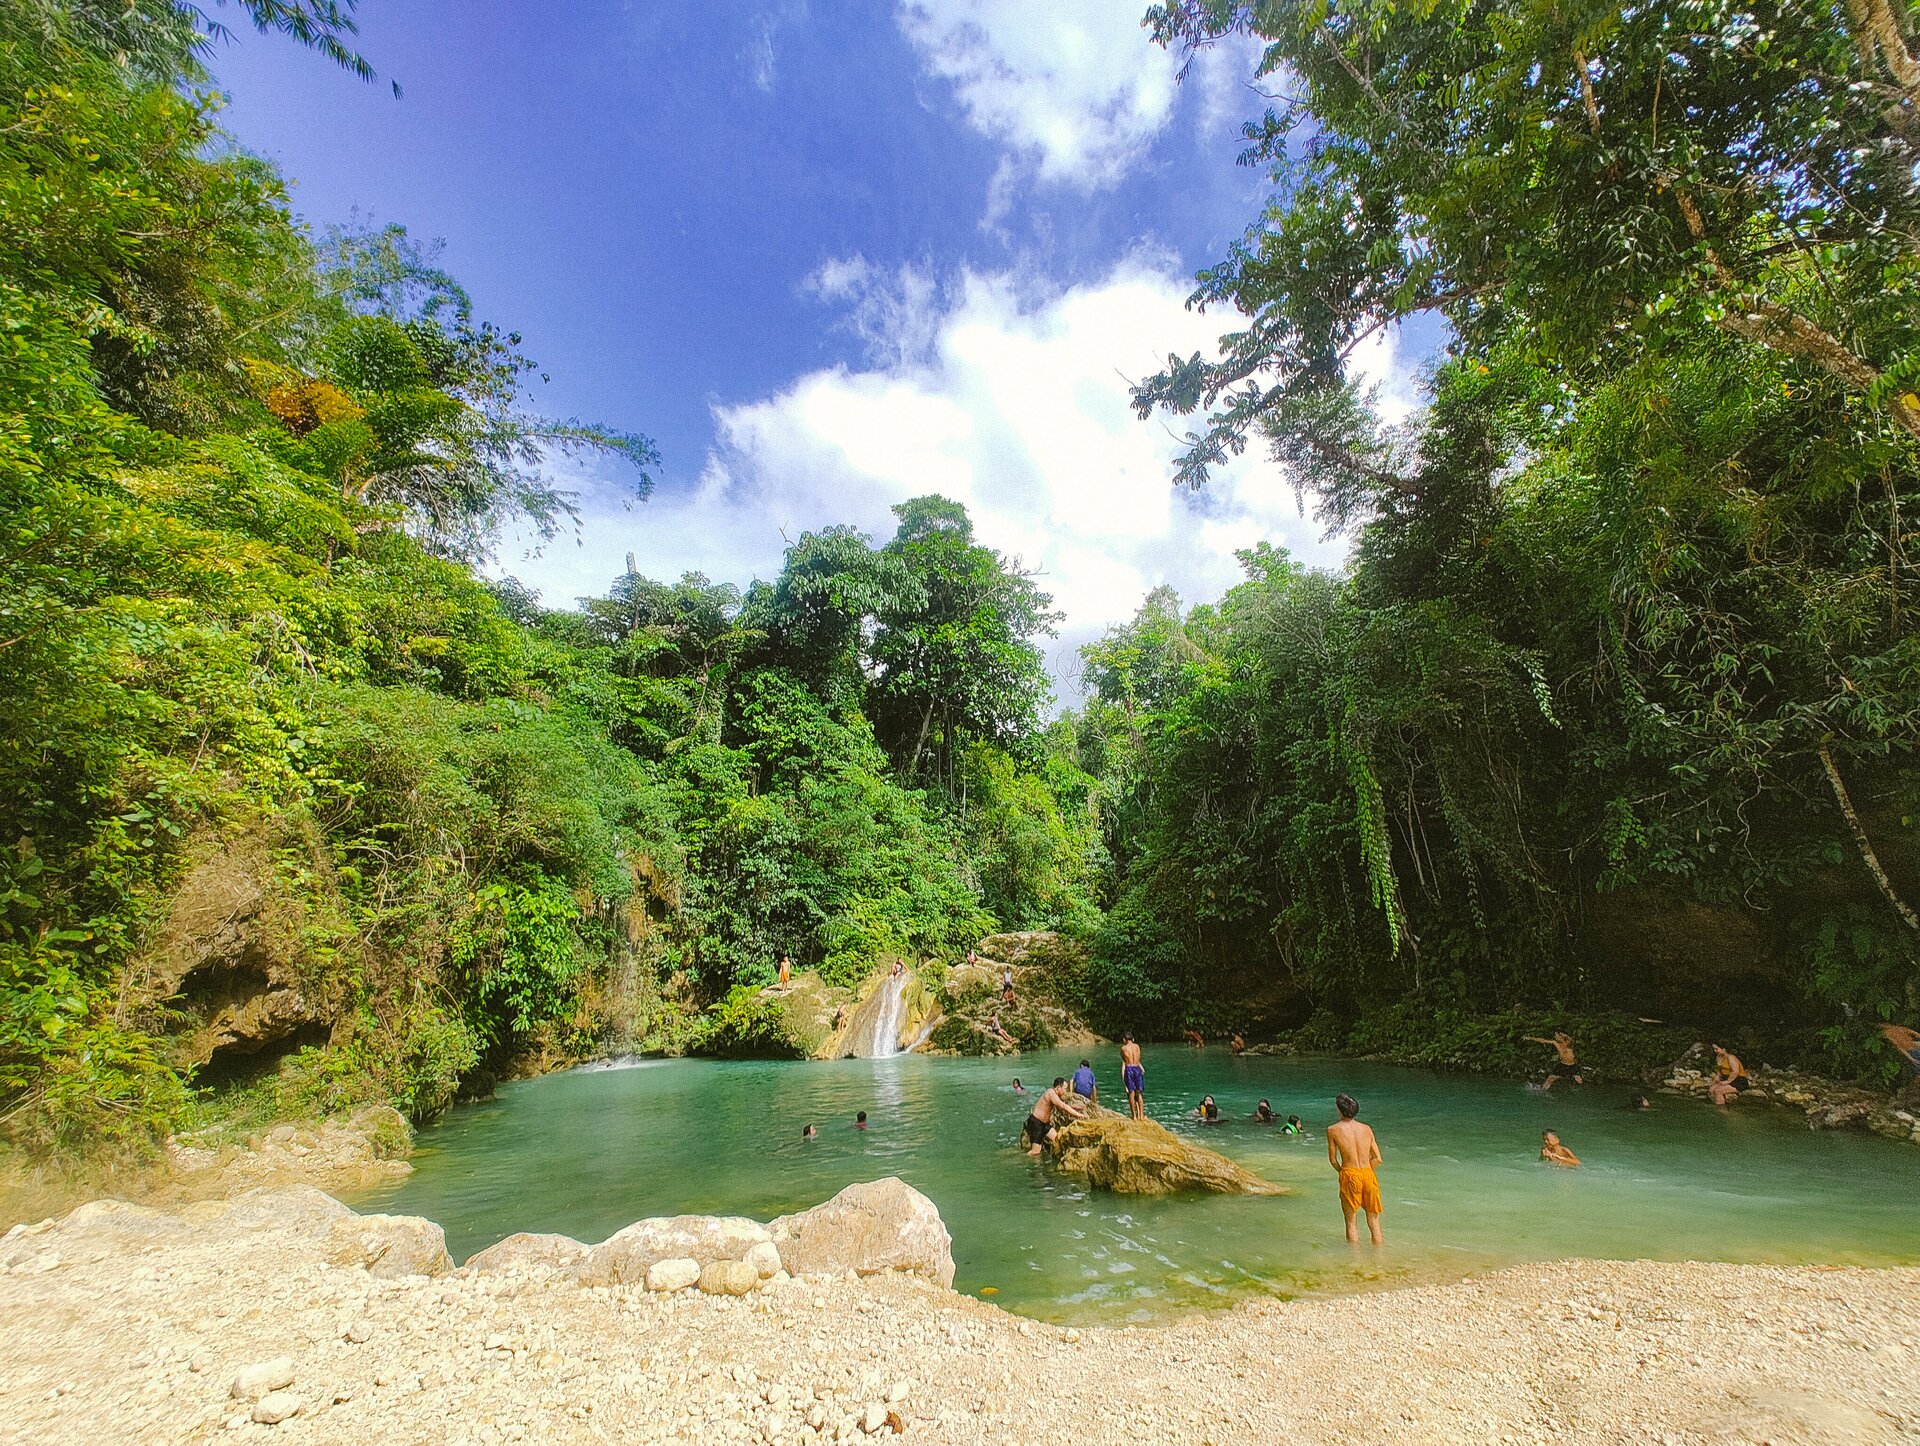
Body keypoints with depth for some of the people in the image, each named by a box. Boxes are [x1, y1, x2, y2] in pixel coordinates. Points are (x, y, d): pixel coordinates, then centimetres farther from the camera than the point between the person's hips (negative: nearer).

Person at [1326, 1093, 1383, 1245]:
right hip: (1368, 1175, 3)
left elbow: (1333, 1159, 1)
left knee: (1351, 1222, 10)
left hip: (1349, 1176, -3)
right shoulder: (1367, 1128, 6)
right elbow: (1377, 1159, 6)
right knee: (1374, 1220, 17)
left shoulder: (1333, 1130, -2)